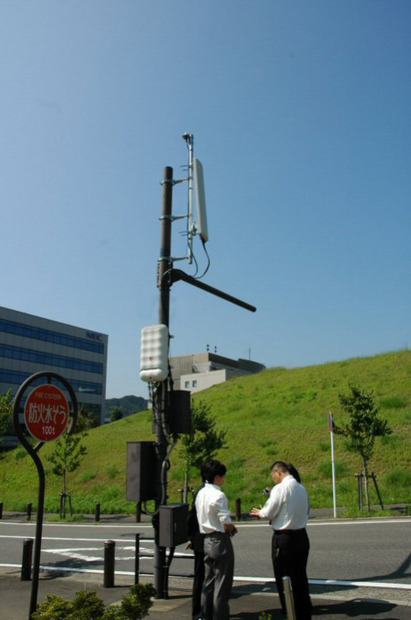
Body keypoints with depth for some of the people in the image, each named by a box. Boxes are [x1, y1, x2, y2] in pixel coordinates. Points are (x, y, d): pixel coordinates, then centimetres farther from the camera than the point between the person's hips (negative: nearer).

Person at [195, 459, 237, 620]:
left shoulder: (200, 493, 8)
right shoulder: (218, 495, -19)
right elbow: (226, 523, -21)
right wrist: (233, 528, 2)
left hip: (206, 540, 9)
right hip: (220, 541, -8)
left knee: (208, 582, 17)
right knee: (222, 584, 1)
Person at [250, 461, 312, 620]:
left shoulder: (280, 488, -17)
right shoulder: (301, 488, 5)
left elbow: (269, 513, -15)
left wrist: (259, 513, 6)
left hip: (283, 539, -7)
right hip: (301, 536, 7)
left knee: (284, 580, 6)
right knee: (300, 578, 18)